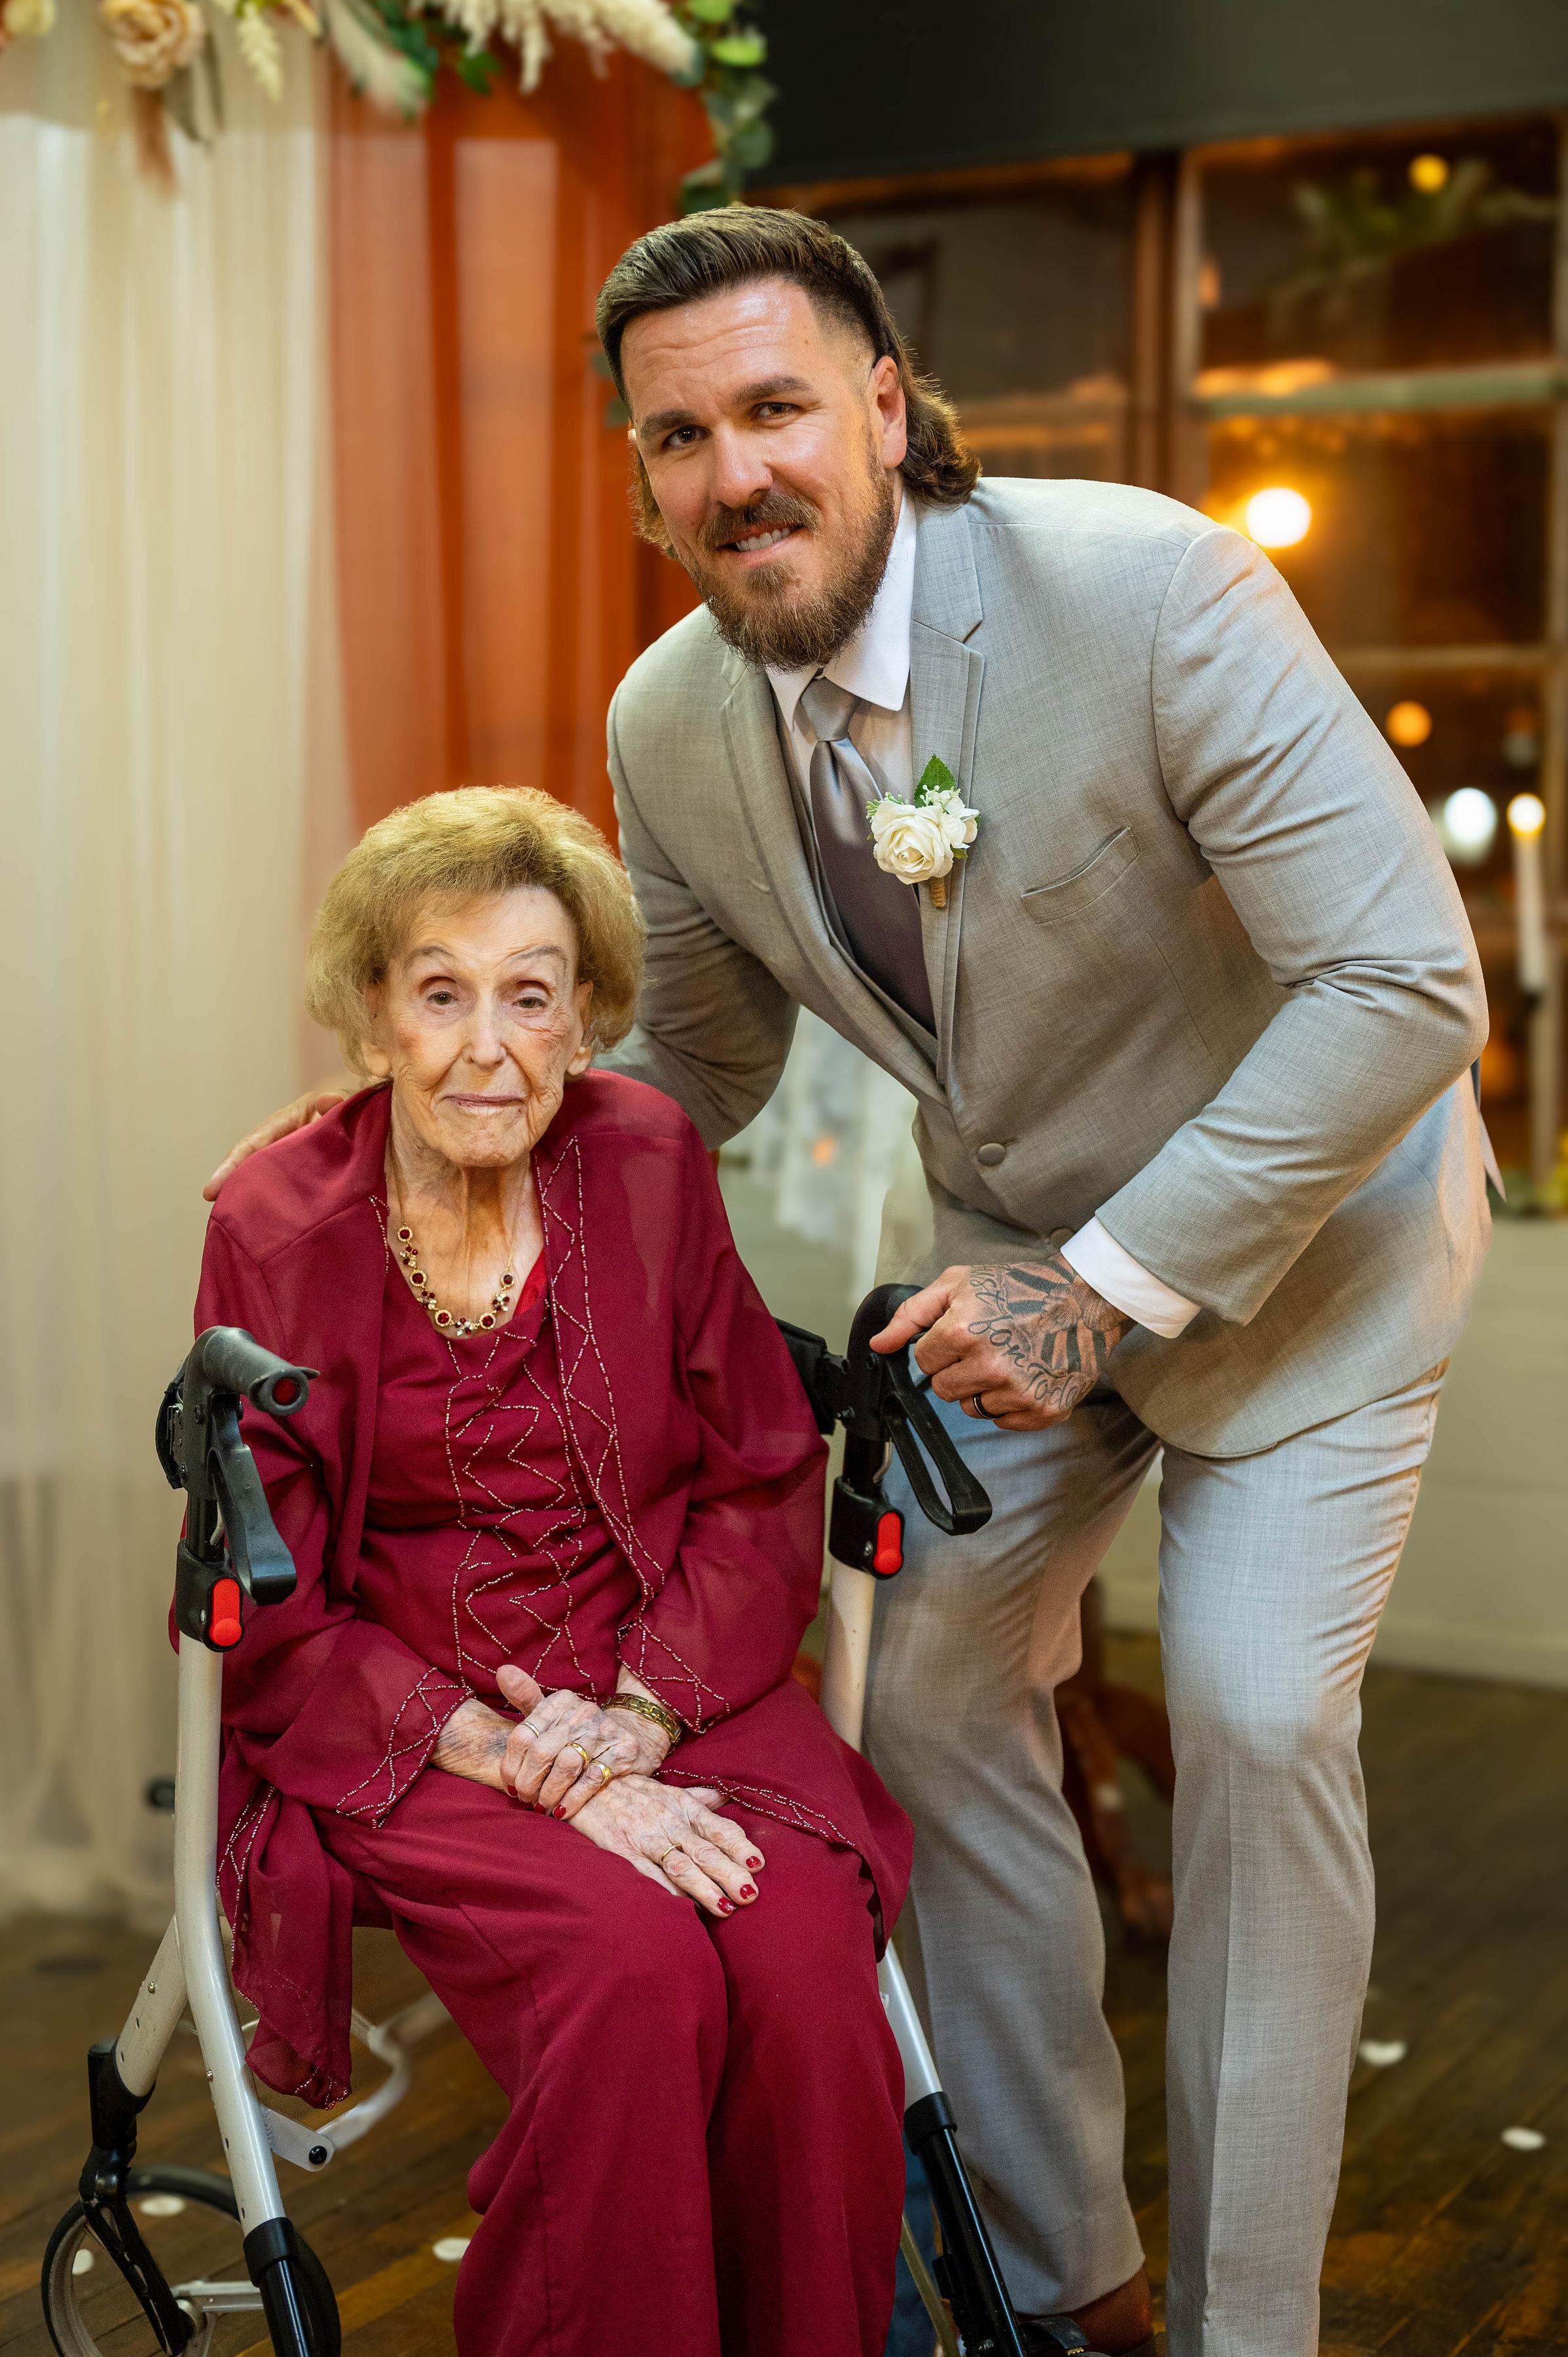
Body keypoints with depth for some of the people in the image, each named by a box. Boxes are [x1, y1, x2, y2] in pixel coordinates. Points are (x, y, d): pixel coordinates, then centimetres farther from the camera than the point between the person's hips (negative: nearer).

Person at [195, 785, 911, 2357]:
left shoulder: (650, 1165, 0)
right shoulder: (278, 1233, -6)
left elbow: (765, 1491, 5)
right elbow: (276, 1621, -5)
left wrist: (638, 1707, -12)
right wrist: (525, 1767, -16)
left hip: (674, 1683, 2)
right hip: (402, 1730, -2)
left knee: (804, 1961, -26)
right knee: (636, 1971, -30)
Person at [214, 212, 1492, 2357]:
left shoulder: (1147, 589, -29)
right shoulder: (669, 727, -11)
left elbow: (1407, 984, -29)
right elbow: (690, 1071, 7)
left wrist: (1111, 1291, -28)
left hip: (1304, 1214, -5)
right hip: (1017, 1247, 6)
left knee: (1257, 1715, -14)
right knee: (934, 1697, 4)